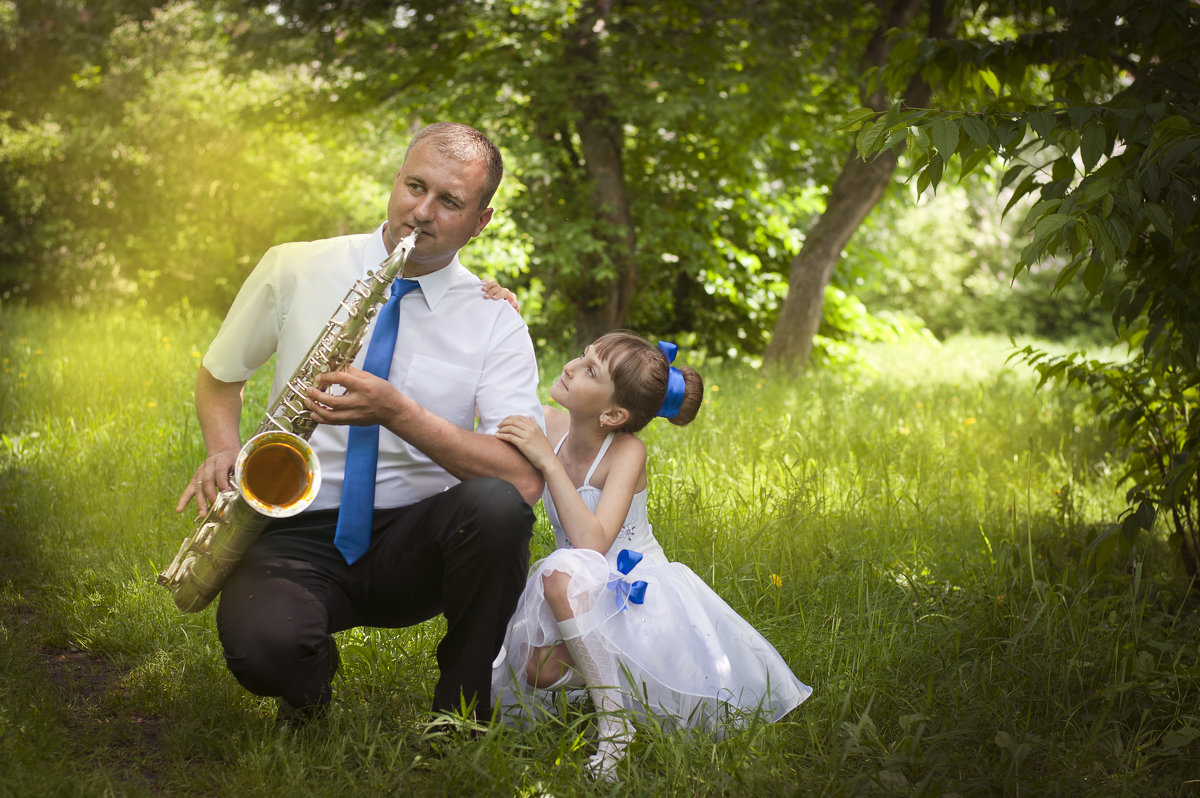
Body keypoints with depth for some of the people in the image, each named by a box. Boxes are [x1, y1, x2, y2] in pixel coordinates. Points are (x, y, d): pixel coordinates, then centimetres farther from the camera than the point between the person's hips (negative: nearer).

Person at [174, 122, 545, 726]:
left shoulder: (494, 320, -1)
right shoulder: (295, 270, 2)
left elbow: (525, 478, -15)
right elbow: (219, 376, 18)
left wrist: (397, 413, -26)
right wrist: (223, 450, -4)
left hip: (412, 541, 1)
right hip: (296, 531, 0)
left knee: (496, 505, -34)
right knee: (260, 645, -35)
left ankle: (461, 715, -9)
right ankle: (312, 682, 6)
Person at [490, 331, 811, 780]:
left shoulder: (627, 452, -23)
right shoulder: (547, 426, -9)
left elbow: (592, 542, -33)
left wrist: (548, 461, -37)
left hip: (634, 590, -5)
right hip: (578, 594, 5)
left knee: (562, 571, -37)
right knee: (539, 669, -25)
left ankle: (614, 722, -24)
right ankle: (603, 671, 11)